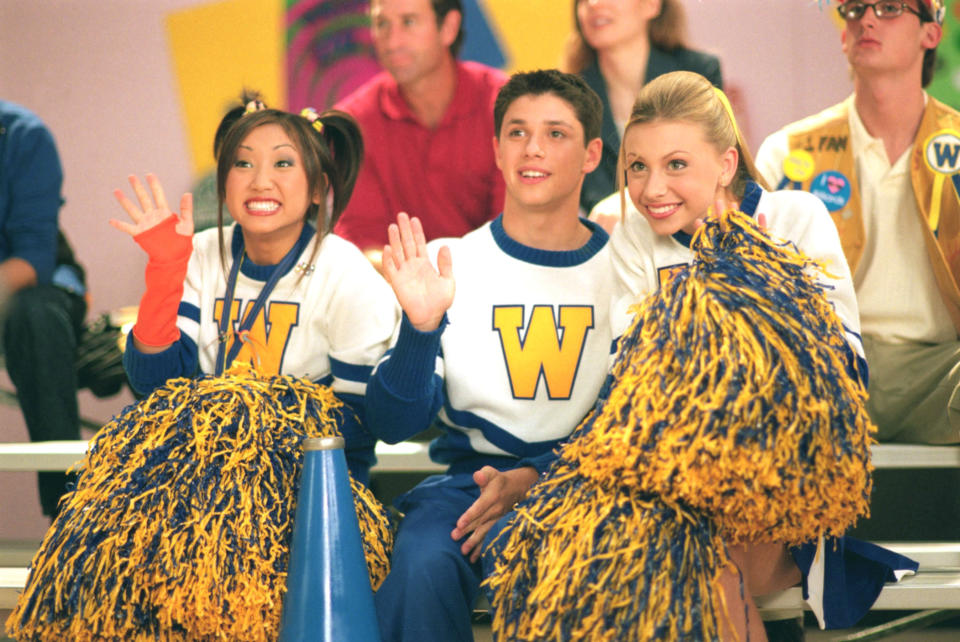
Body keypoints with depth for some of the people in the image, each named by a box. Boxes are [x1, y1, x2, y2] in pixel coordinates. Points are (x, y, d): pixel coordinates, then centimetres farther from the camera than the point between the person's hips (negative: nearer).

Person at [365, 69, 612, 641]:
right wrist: (422, 328, -18)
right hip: (472, 479, 1)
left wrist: (534, 477, -15)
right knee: (422, 564, -31)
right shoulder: (450, 266, 5)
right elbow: (393, 424, 0)